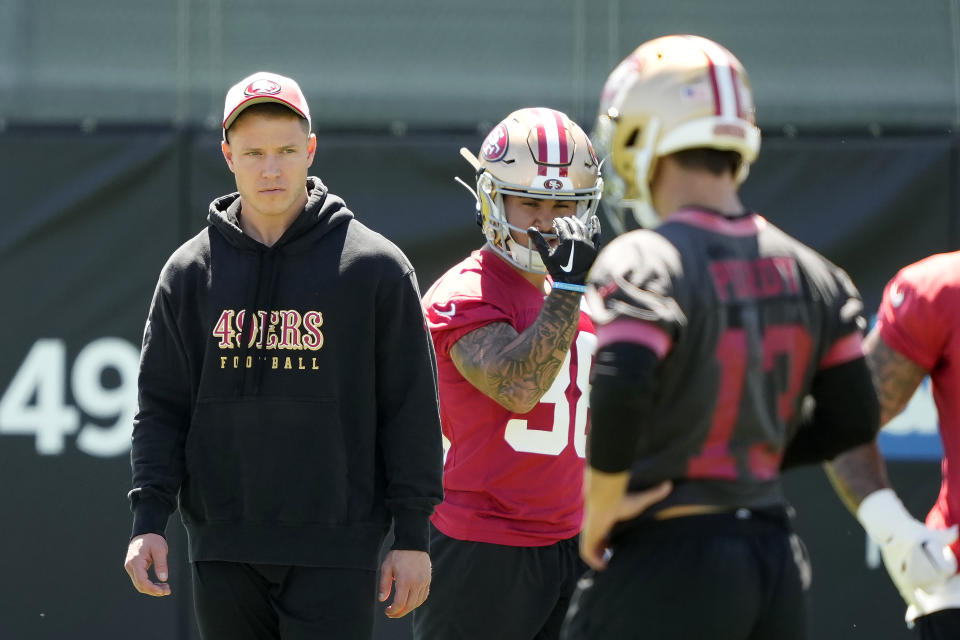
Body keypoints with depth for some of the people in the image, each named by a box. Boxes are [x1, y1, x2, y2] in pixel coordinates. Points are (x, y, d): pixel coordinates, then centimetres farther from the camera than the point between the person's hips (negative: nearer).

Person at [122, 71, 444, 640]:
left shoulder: (375, 267, 1)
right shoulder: (190, 271, 8)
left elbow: (412, 411, 2)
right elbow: (163, 407, 10)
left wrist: (413, 535, -2)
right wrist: (149, 519, -2)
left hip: (336, 549, -3)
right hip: (225, 550, 3)